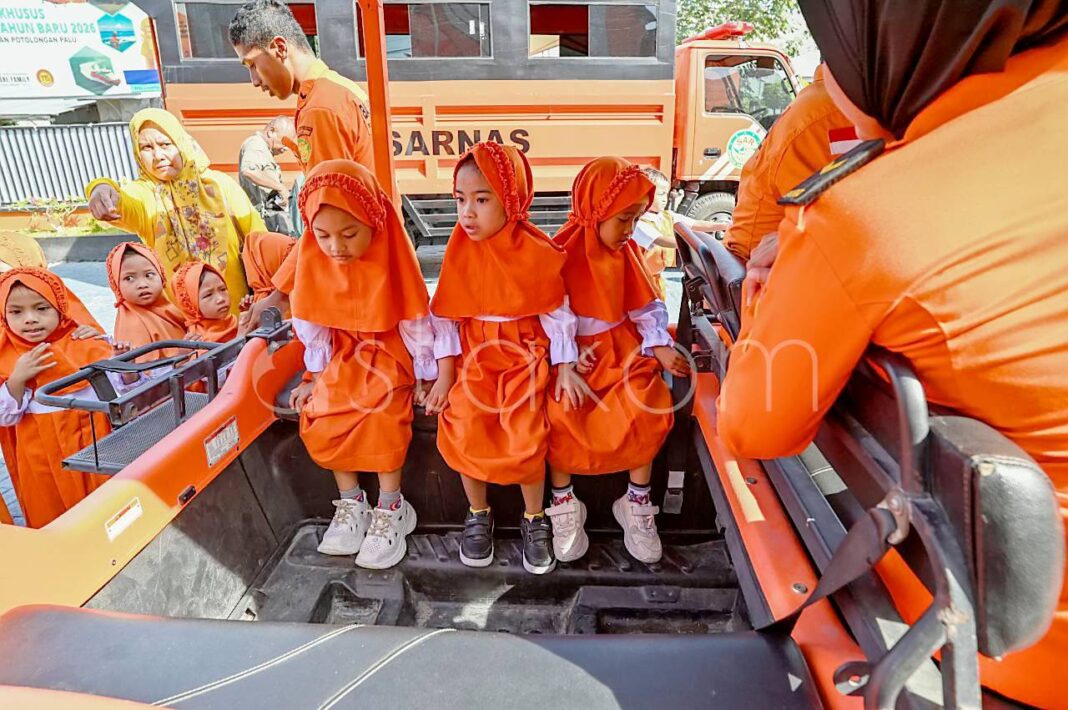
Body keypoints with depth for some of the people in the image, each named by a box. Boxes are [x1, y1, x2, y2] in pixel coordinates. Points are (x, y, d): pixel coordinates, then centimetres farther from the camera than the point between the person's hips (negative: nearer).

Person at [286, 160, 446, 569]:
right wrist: (315, 377, 4)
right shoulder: (312, 259, -8)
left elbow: (416, 322, -13)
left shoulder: (392, 259, -19)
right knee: (321, 422, -12)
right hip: (344, 358, 5)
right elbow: (312, 324, 1)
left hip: (390, 356, -4)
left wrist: (425, 377, -9)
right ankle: (352, 504, 8)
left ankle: (391, 510, -6)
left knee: (383, 420, -26)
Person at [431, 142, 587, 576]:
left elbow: (556, 312, -3)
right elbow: (446, 314, 1)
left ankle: (535, 519, 10)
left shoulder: (536, 251, -9)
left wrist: (565, 369, -4)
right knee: (463, 431, -15)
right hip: (475, 356, 2)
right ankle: (478, 514, 12)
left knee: (525, 437, -17)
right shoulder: (460, 249, -3)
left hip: (526, 354, -2)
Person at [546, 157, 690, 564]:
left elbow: (645, 309, 6)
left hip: (621, 348, 3)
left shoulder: (626, 252, 6)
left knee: (648, 407, -23)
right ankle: (564, 504, -5)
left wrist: (661, 347, -10)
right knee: (561, 412, -29)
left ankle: (637, 501, -2)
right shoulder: (562, 252, -7)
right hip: (573, 353, -3)